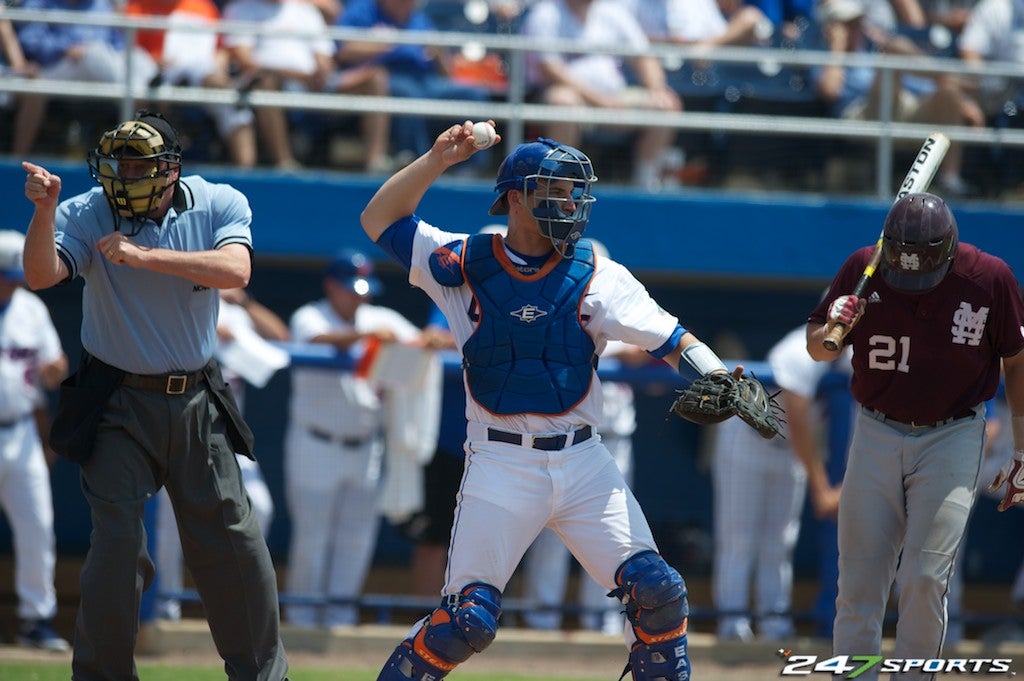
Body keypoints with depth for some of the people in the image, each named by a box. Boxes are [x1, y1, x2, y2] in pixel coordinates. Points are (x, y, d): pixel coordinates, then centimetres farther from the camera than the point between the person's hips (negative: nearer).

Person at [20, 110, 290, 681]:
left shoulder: (220, 205, -6)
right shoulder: (88, 215, -9)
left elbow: (236, 270, -24)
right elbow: (41, 275, -24)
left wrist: (146, 256, -31)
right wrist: (45, 210, -41)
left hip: (197, 403, 2)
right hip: (118, 406, -2)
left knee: (233, 542, 4)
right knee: (117, 542, -10)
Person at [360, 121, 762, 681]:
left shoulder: (595, 277, 3)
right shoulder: (465, 265, 3)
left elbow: (671, 340, -3)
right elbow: (380, 220, 5)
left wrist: (724, 384, -21)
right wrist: (436, 161, -7)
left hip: (582, 463, 2)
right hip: (500, 464, -2)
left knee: (657, 591, -9)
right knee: (468, 619, -9)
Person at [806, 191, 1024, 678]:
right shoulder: (862, 270, -9)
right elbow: (816, 348, 2)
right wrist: (833, 330, -21)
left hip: (952, 441, -2)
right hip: (876, 434, 2)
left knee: (925, 579, -11)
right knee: (858, 582, 0)